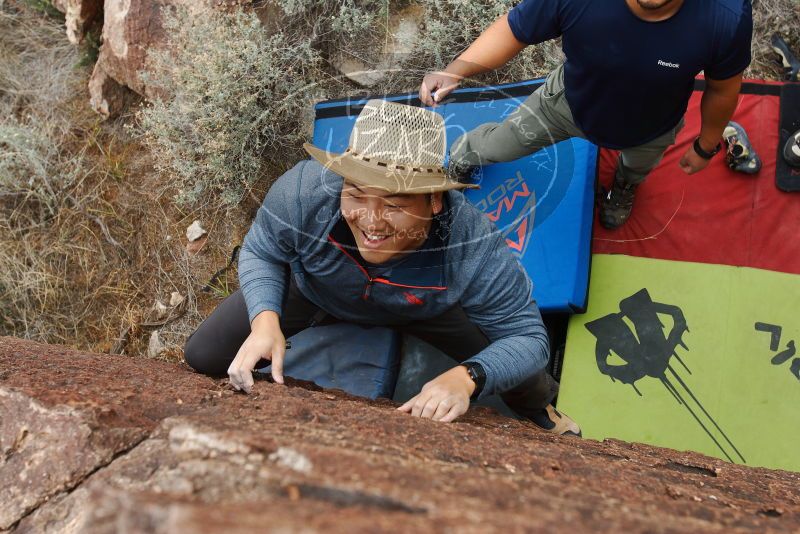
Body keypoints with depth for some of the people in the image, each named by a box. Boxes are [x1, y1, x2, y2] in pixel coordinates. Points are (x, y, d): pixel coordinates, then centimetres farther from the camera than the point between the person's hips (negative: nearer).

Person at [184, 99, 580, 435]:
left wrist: (464, 379, -51)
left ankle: (541, 409, 31)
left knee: (515, 364, -10)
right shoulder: (303, 189, -41)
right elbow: (260, 253, -20)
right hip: (312, 290, 0)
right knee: (203, 357, -8)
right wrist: (265, 321, -40)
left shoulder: (475, 250, -43)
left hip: (424, 309, 0)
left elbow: (526, 337, -31)